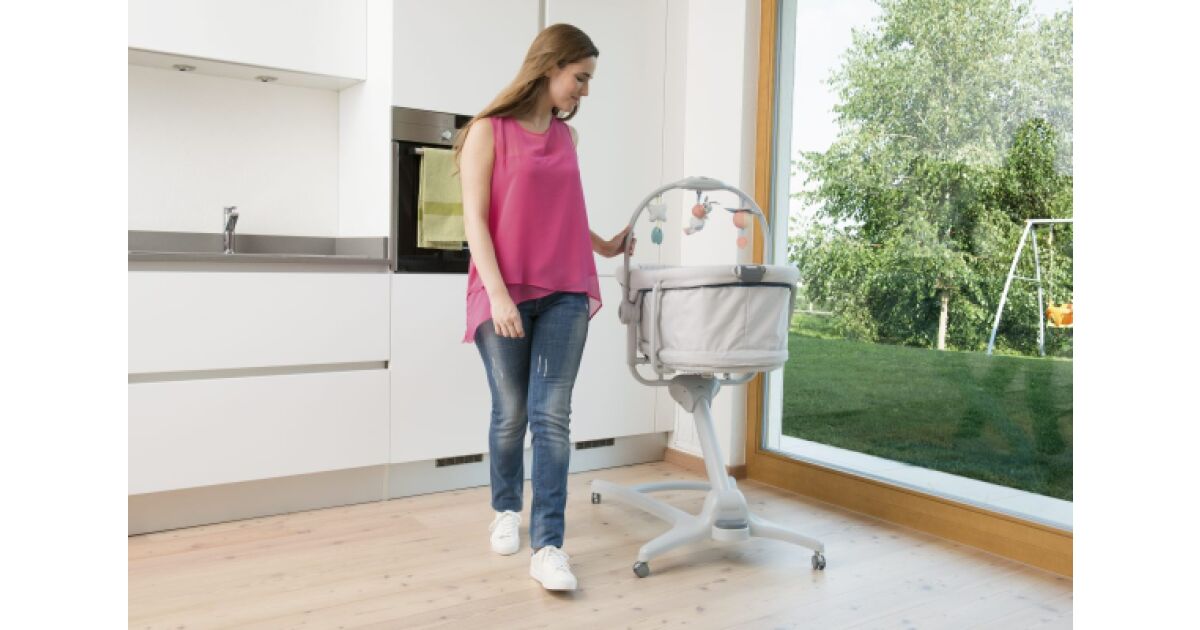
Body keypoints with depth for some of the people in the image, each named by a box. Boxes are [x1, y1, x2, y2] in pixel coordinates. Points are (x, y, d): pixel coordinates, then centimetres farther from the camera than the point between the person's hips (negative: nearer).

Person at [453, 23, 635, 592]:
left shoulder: (567, 137, 14)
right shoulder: (489, 131, -2)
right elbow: (475, 220, -7)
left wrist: (603, 246, 31)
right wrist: (497, 294, -16)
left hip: (564, 294, 4)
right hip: (505, 294, -4)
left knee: (552, 417, -3)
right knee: (511, 414, 6)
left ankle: (547, 547, -1)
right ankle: (506, 509, 31)